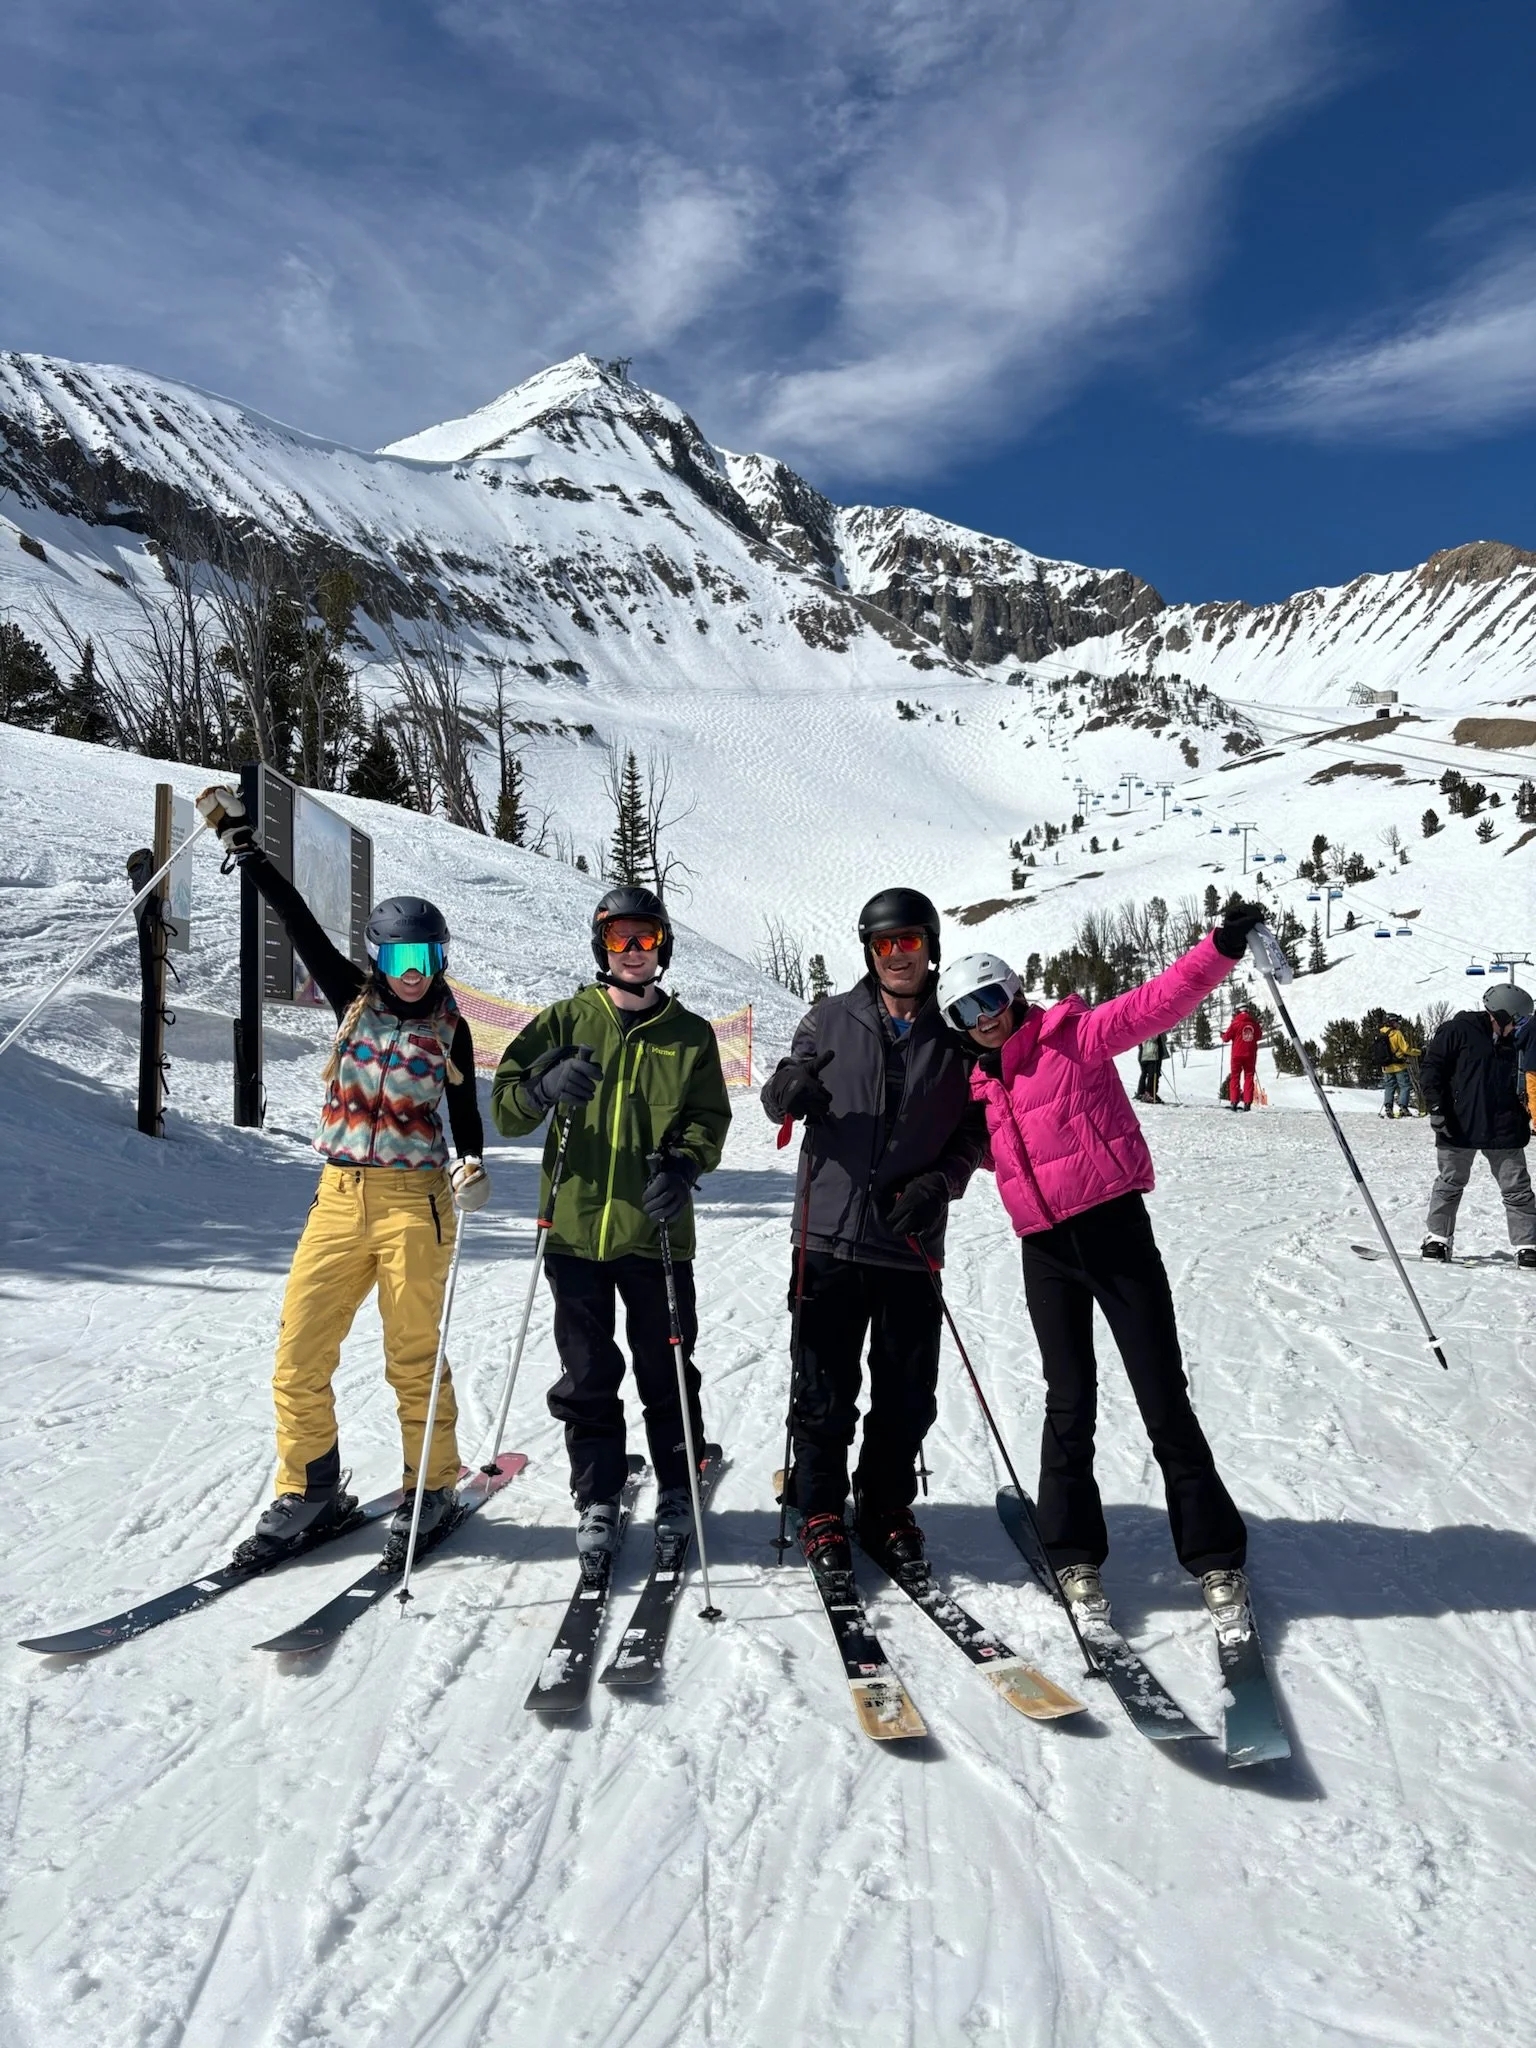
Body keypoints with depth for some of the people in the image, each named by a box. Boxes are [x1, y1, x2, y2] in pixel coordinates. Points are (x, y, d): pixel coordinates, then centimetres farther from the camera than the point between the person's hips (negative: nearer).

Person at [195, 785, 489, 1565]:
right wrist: (239, 837, 2)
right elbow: (297, 920, 4)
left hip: (414, 1201, -3)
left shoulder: (449, 1028, 3)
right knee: (299, 1351, 1)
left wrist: (473, 1167, -11)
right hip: (339, 1198, 3)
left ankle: (431, 1489, 20)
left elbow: (465, 1112, 9)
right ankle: (309, 1493, 17)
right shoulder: (354, 999, 7)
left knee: (413, 1358, 3)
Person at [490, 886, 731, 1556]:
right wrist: (544, 1088, -19)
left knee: (667, 1371, 9)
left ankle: (676, 1488, 26)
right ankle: (597, 1499, 21)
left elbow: (709, 1117, 4)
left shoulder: (690, 1034, 9)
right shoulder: (567, 1020, 8)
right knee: (587, 1376, 8)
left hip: (656, 1231, 0)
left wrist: (683, 1166, -16)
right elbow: (506, 1104, 3)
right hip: (576, 1226, 0)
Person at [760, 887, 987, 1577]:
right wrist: (788, 1091, -17)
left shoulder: (955, 1036, 6)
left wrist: (939, 1184, -8)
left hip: (911, 1245, 1)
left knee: (907, 1395, 10)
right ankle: (820, 1511, 22)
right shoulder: (832, 1019, 4)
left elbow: (973, 1132, 9)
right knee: (824, 1391, 5)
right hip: (829, 1236, -1)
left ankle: (886, 1505, 30)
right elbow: (780, 1098, 6)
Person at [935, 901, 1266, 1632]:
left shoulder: (1073, 1035, -4)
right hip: (1046, 1249, 4)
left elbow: (1156, 1003, -17)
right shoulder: (980, 1086, 11)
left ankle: (1214, 1554, 14)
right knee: (1071, 1401, 7)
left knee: (1164, 1399, 0)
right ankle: (1073, 1551, 22)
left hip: (1116, 1227, -4)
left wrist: (1223, 947, -30)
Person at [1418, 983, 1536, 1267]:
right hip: (1459, 1128, -5)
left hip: (1503, 1132, 5)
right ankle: (1437, 1238, 17)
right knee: (1450, 1184, 6)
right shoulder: (1457, 1031, -6)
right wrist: (1437, 1107, -14)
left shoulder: (1510, 1043, 12)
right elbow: (1430, 1067, -8)